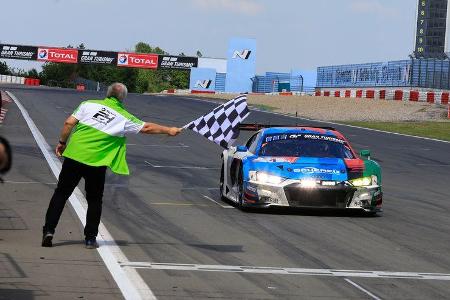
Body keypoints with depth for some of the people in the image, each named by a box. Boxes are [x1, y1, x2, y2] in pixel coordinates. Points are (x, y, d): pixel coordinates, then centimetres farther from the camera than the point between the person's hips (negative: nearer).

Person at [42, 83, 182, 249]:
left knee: (61, 194, 9)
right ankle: (90, 238, 14)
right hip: (96, 162, -1)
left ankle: (48, 231, 1)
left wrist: (62, 142, 13)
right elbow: (147, 128, 12)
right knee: (94, 201, 14)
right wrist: (168, 130, 24)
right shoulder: (125, 118, 4)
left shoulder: (89, 104, 5)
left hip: (74, 155, 1)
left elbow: (69, 123, 1)